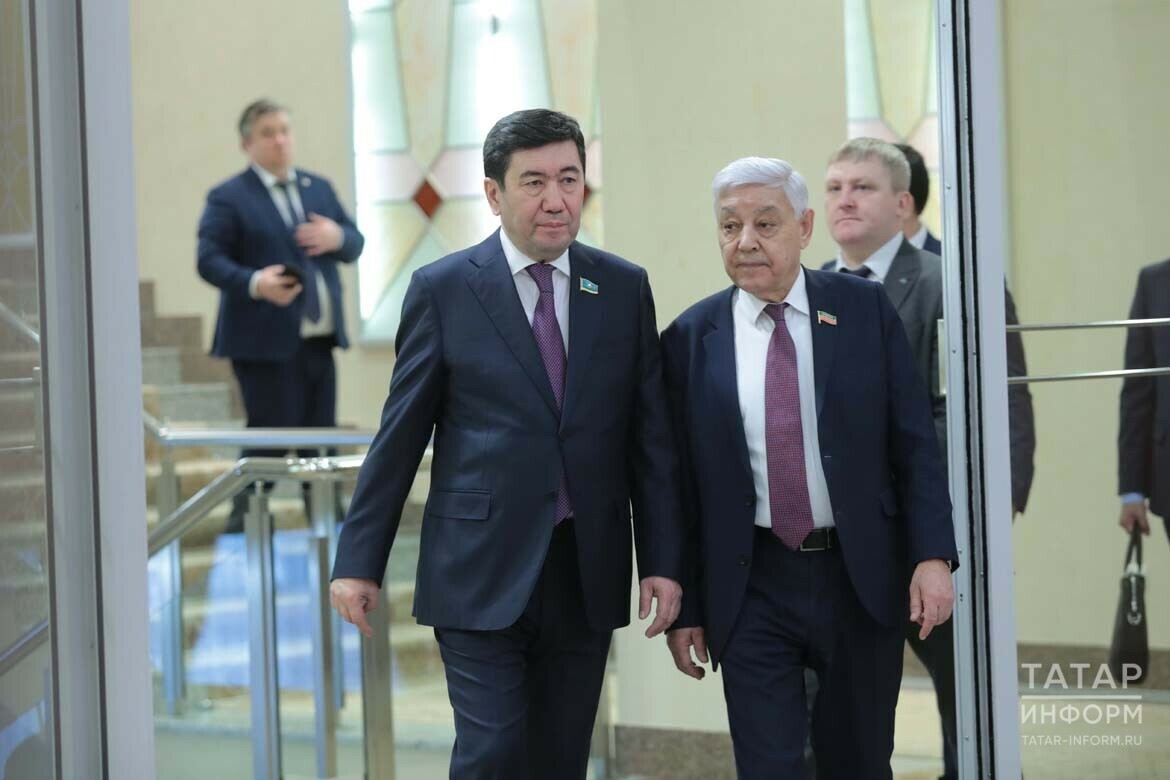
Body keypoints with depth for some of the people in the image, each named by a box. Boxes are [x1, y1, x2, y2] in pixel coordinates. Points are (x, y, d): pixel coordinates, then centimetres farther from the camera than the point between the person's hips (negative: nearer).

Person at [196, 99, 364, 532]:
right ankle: (244, 525, 5)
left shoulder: (319, 187, 17)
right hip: (265, 343, -6)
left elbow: (355, 243, 16)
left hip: (318, 338, 6)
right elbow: (209, 260, -11)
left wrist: (338, 237, -8)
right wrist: (254, 283, -28)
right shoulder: (228, 198, -3)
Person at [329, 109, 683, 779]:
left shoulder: (625, 288, 6)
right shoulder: (443, 289, -1)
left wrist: (664, 562, 0)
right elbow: (400, 436, 1)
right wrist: (359, 563, -1)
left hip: (587, 573, 3)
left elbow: (652, 436, 6)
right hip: (482, 572, -3)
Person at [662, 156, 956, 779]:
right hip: (752, 588, 0)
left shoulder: (865, 309, 1)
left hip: (861, 581, 1)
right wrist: (685, 609, 1)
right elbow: (680, 483, 3)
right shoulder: (691, 337, 0)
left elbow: (914, 443, 0)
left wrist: (932, 555, -10)